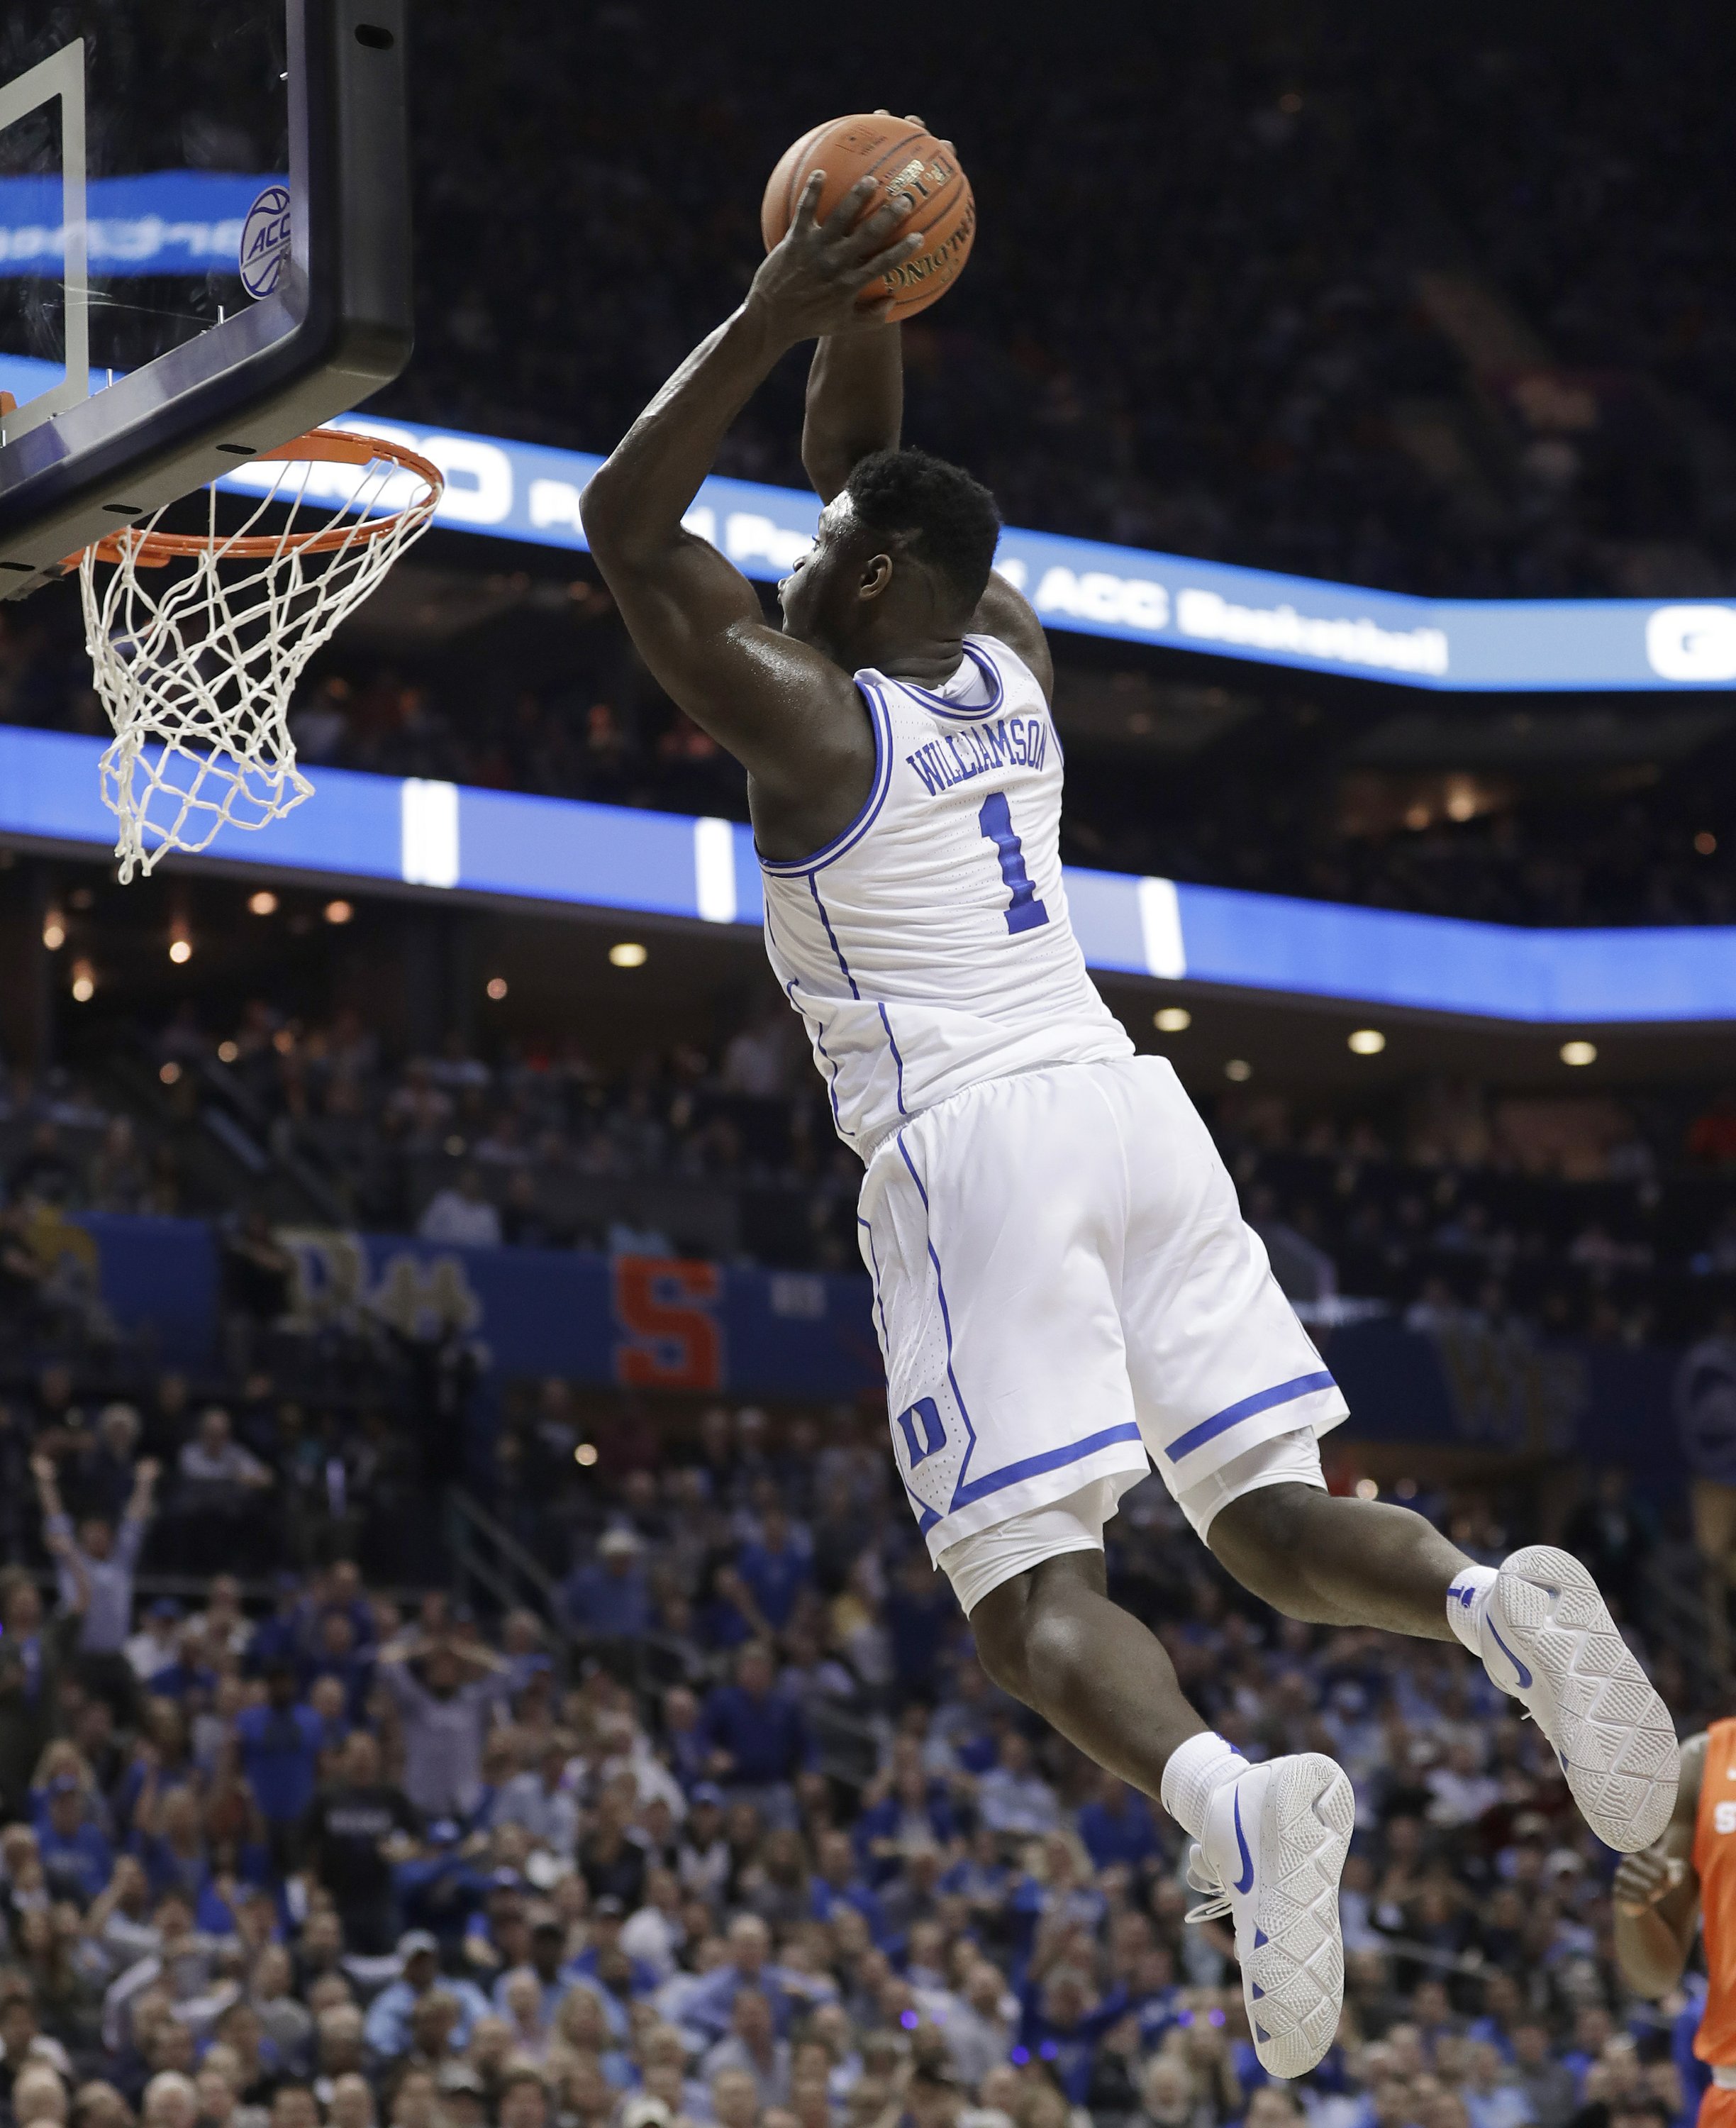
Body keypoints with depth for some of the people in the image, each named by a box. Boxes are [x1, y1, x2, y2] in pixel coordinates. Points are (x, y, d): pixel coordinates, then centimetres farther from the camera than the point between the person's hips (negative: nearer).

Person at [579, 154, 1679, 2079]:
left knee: (1033, 1589, -10)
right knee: (1272, 1521, 6)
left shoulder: (802, 712, -2)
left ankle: (1229, 1803, -39)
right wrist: (855, 315, 22)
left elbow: (626, 520, 4)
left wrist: (769, 315, 1)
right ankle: (1494, 1602, -25)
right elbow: (867, 476, 32)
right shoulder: (1007, 662, 16)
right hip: (1132, 1108, 6)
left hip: (969, 1146, -6)